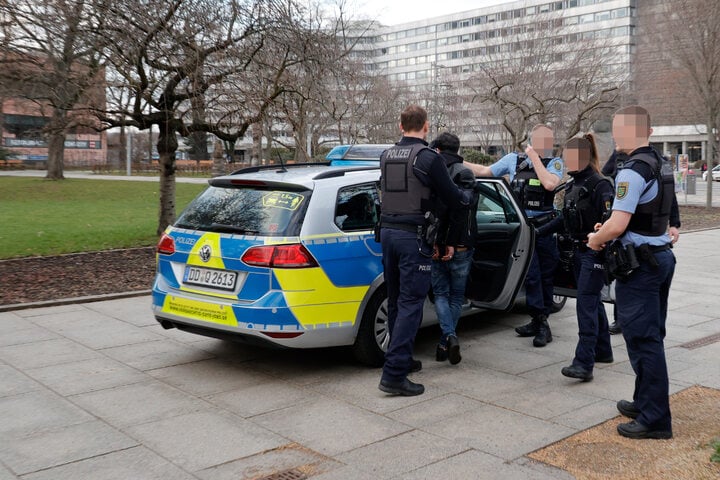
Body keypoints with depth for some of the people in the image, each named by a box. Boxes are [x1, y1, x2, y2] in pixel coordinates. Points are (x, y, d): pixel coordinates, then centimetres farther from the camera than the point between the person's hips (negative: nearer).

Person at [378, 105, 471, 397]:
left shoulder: (386, 156, 9)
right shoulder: (428, 158, -11)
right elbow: (453, 198, -3)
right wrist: (467, 196, 21)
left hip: (387, 232, 7)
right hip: (413, 237, -7)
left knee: (396, 301, 16)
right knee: (410, 303, -6)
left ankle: (401, 359, 27)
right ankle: (394, 374, -10)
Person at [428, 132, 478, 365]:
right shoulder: (463, 174, -4)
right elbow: (461, 210, -15)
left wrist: (433, 242, -4)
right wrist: (452, 243, -13)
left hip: (434, 245, 2)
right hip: (459, 247, -2)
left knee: (441, 294, 12)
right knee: (456, 295, 12)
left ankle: (449, 336, -9)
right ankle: (445, 344, 13)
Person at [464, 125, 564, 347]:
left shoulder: (555, 163, 1)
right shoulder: (513, 159, 6)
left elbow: (550, 183, -19)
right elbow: (484, 171, 15)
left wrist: (534, 157, -13)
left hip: (545, 227, 0)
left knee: (546, 275, 8)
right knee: (531, 275, -5)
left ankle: (540, 321, 20)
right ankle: (540, 323, 4)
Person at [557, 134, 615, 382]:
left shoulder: (599, 185, -16)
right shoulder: (572, 185, 11)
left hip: (595, 252, -9)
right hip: (579, 250, 9)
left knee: (586, 303, -14)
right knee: (592, 301, 18)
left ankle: (583, 363, -15)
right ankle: (603, 350, 32)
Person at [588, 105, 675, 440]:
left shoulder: (632, 171, -19)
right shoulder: (661, 167, 12)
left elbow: (617, 225, -23)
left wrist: (596, 239, -3)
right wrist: (610, 226, 13)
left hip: (639, 264, -10)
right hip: (661, 255, 10)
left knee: (643, 340, -3)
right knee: (651, 338, 17)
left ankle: (655, 419, 3)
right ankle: (646, 403, 29)